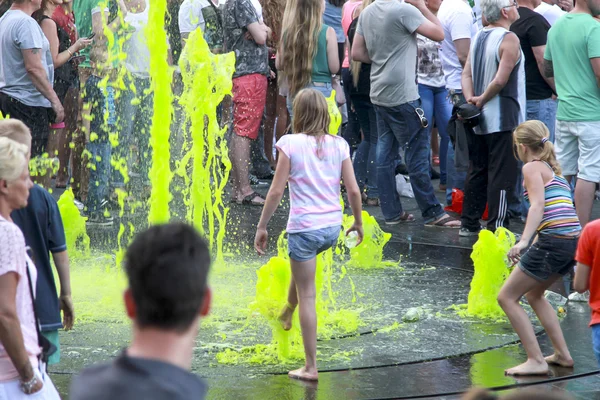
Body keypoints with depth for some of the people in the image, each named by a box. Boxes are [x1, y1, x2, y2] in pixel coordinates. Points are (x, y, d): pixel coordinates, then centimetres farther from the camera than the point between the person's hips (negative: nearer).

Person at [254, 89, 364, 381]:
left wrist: (261, 226, -1)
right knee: (300, 264, 36)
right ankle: (287, 314, 54)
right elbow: (353, 190, 1)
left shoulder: (290, 143, -10)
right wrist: (358, 222, 17)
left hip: (304, 228, -5)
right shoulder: (338, 145, 1)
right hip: (332, 228, 5)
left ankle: (311, 367, 7)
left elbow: (277, 191, -10)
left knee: (307, 296, 3)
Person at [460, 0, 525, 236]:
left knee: (477, 172, 15)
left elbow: (467, 74, 7)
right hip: (503, 120, -8)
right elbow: (500, 80, -21)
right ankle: (497, 228, -4)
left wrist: (471, 99, -4)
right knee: (502, 176, -4)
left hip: (478, 120, 8)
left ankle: (469, 223, 18)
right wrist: (482, 100, -8)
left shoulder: (478, 37, 10)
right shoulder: (509, 39, -14)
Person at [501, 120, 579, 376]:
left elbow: (538, 205, -17)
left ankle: (536, 361, -5)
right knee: (533, 294, 28)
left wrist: (524, 241, -29)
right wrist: (533, 241, 45)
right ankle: (562, 354, 25)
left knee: (507, 297, 1)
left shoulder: (532, 167, -1)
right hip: (575, 241, 9)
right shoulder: (553, 169, 25)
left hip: (554, 240, -9)